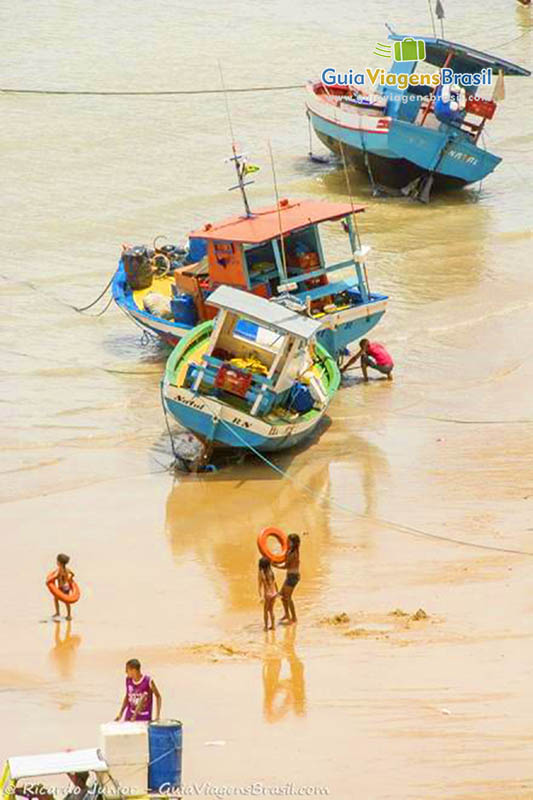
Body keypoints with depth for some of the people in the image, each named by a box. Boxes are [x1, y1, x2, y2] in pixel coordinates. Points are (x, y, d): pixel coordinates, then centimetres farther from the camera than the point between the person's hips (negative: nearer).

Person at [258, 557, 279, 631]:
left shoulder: (261, 573, -13)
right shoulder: (271, 572, 2)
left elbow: (260, 586, -18)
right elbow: (275, 583, 10)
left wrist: (261, 596, -22)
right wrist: (277, 592, 23)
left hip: (267, 594, -5)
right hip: (274, 593, 5)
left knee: (265, 611, 12)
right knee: (271, 610, 20)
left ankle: (266, 627, 15)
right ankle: (273, 625, 25)